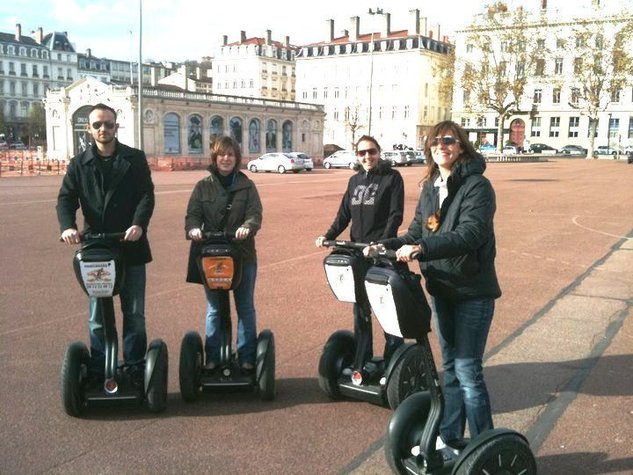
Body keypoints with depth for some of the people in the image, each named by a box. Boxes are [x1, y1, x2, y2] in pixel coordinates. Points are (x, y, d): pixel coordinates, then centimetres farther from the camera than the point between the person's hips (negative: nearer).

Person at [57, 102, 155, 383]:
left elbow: (146, 195, -6)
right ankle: (98, 372, 19)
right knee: (97, 315, 9)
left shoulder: (135, 159, 2)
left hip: (130, 246, -1)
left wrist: (139, 224, -24)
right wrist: (68, 226, -22)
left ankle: (135, 368, 20)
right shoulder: (79, 163, 7)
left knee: (134, 312, 8)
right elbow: (66, 199, -1)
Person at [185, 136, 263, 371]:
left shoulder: (247, 186, 4)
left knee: (245, 308, 8)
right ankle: (212, 358, 20)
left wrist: (247, 227, -30)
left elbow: (255, 214, -8)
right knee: (214, 309, 10)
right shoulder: (203, 186, 6)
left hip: (242, 255, 0)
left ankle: (247, 357, 19)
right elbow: (192, 215, -2)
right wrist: (193, 228, -24)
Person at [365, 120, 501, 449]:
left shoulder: (477, 186, -14)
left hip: (472, 291, -7)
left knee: (467, 370, -3)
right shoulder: (430, 188, 8)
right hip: (441, 289, 7)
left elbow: (470, 234, -27)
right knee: (450, 367, 17)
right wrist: (386, 246, -9)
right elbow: (416, 234, 8)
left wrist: (422, 248, -36)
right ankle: (449, 437, 31)